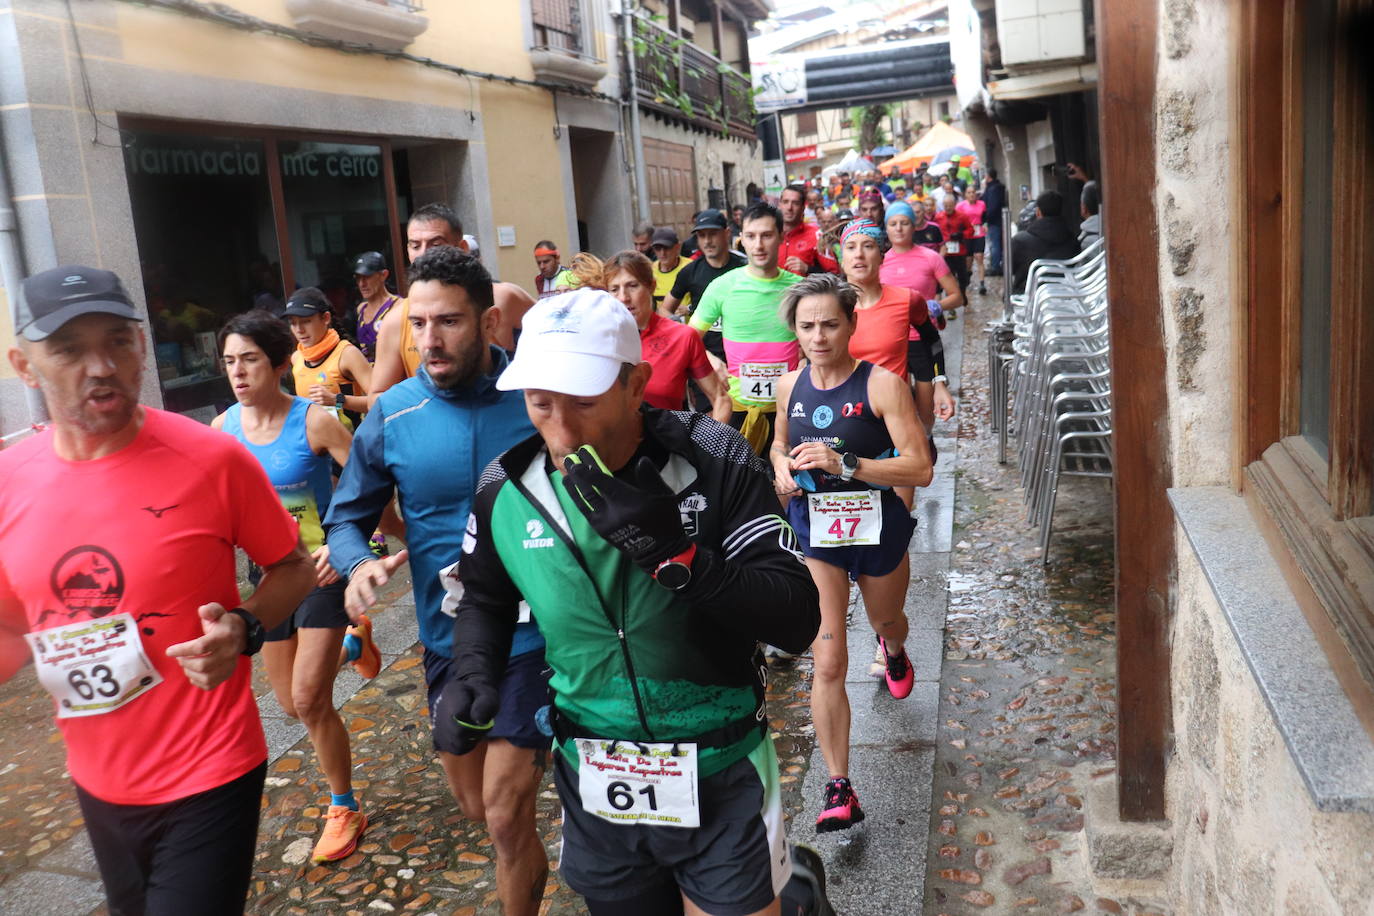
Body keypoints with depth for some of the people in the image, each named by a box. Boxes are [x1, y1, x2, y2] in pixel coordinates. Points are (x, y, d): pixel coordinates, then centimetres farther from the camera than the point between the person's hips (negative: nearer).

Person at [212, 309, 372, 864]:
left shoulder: (314, 421, -18)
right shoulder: (222, 428, -3)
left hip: (321, 570, -5)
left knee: (310, 700, -8)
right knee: (292, 706, 14)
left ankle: (344, 810, 14)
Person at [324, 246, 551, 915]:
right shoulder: (391, 416, -7)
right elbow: (347, 518, 1)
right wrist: (359, 565, -20)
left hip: (534, 633, -3)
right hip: (449, 639, 4)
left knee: (505, 817, -1)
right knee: (476, 805, 22)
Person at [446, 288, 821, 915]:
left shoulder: (716, 462, -17)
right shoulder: (505, 490, -7)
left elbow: (798, 621, -20)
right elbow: (486, 600, 13)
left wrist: (677, 553, -30)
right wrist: (475, 675, -5)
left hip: (720, 778, -3)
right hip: (594, 785, 4)